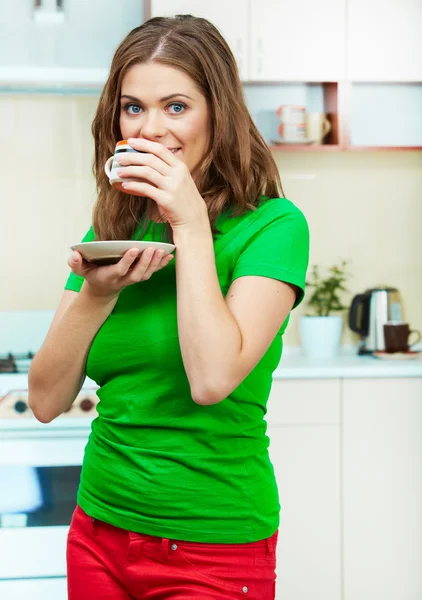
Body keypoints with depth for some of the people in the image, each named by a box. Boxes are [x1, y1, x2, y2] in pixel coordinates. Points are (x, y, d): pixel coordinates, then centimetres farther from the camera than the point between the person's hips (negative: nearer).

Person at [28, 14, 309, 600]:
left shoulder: (271, 225, -11)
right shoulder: (111, 231, 4)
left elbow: (212, 380, -25)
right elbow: (47, 400, 0)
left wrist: (191, 223, -19)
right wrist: (96, 295, -16)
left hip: (211, 550, -5)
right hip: (99, 530, 5)